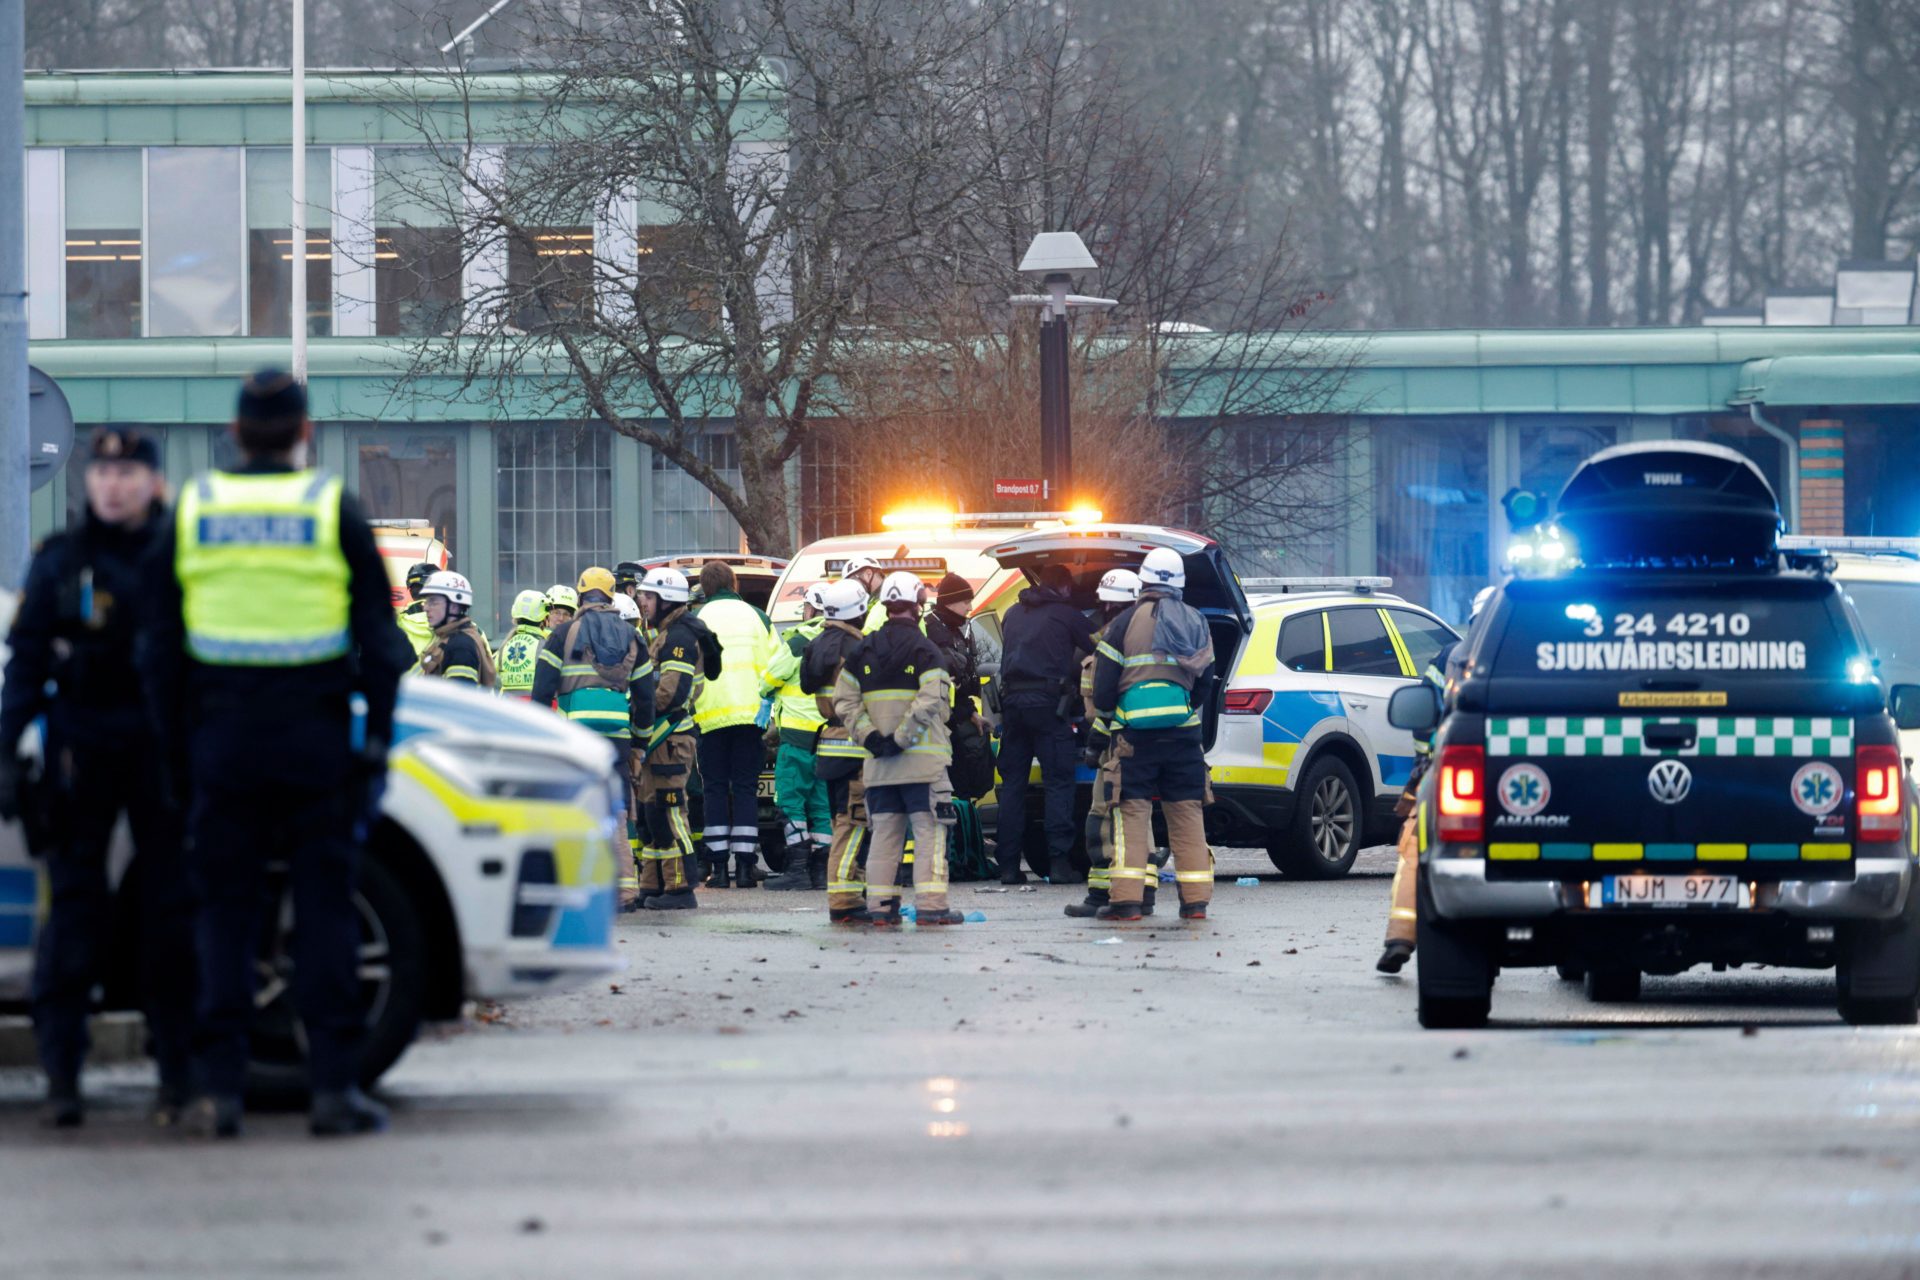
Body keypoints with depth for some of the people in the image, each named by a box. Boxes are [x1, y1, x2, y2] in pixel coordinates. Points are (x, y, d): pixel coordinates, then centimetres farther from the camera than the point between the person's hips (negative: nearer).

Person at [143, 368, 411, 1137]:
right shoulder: (333, 512, -1)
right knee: (325, 908, 1)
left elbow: (160, 650, 8)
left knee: (226, 910, 5)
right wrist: (376, 736, 5)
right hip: (316, 741, -2)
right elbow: (379, 641, -1)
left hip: (223, 739, 2)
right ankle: (333, 1085, -3)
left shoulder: (193, 513, 5)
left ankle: (219, 1089, 0)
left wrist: (178, 745, 14)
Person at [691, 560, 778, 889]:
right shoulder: (756, 616, 8)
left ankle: (718, 865, -2)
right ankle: (745, 865, -2)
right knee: (746, 788, 5)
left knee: (715, 789, 4)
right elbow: (773, 665, 5)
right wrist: (767, 702, 12)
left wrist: (687, 704, 10)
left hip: (711, 715, -2)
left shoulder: (697, 619, 1)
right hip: (750, 714, 2)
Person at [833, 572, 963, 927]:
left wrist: (871, 737, -2)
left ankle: (880, 905, 8)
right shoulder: (923, 649, -7)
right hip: (921, 761, -5)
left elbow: (844, 701, 5)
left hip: (878, 763, 5)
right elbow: (930, 701, -20)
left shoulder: (864, 650, 10)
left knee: (884, 831, 10)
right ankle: (930, 905, -8)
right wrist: (901, 740, -15)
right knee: (929, 831, -2)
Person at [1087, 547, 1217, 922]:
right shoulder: (1196, 623, 10)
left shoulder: (1125, 623, -3)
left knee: (1132, 813, -3)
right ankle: (1196, 900, 6)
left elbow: (1104, 688, -3)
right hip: (1184, 734, 4)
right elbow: (1205, 683, 16)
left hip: (1135, 734, -4)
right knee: (1187, 814, 8)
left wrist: (1099, 733, 8)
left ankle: (1126, 899, -10)